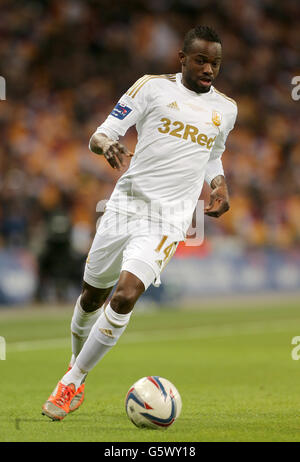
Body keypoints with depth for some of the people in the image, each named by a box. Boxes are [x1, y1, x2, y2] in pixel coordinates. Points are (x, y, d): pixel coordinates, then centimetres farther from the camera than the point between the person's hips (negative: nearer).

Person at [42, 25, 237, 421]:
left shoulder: (225, 109, 10)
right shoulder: (153, 87, 1)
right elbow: (99, 135, 0)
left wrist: (220, 185, 7)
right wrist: (107, 145, -24)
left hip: (168, 220, 0)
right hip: (126, 205, 0)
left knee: (125, 295, -20)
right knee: (93, 296, 12)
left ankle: (72, 384, -7)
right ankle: (77, 365, 40)